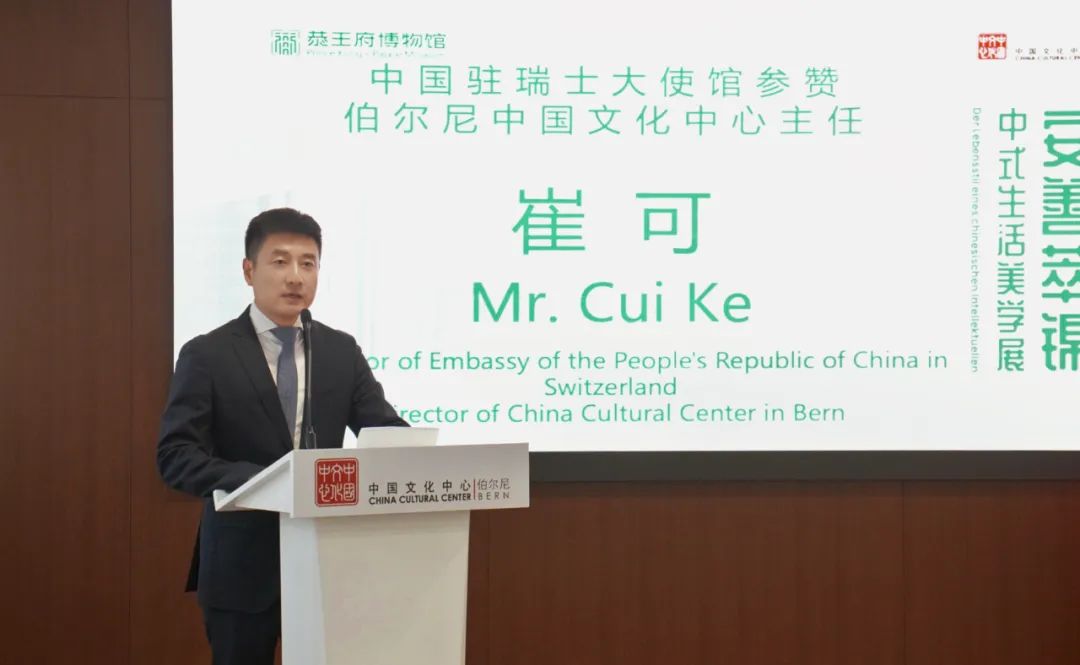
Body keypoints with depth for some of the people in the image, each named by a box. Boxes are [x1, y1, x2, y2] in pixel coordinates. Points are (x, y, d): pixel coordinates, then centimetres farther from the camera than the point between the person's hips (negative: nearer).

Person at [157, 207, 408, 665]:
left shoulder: (342, 352, 7)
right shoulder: (207, 355, -5)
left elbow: (387, 432, 2)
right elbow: (175, 456, -12)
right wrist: (258, 481, -28)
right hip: (243, 564, -3)